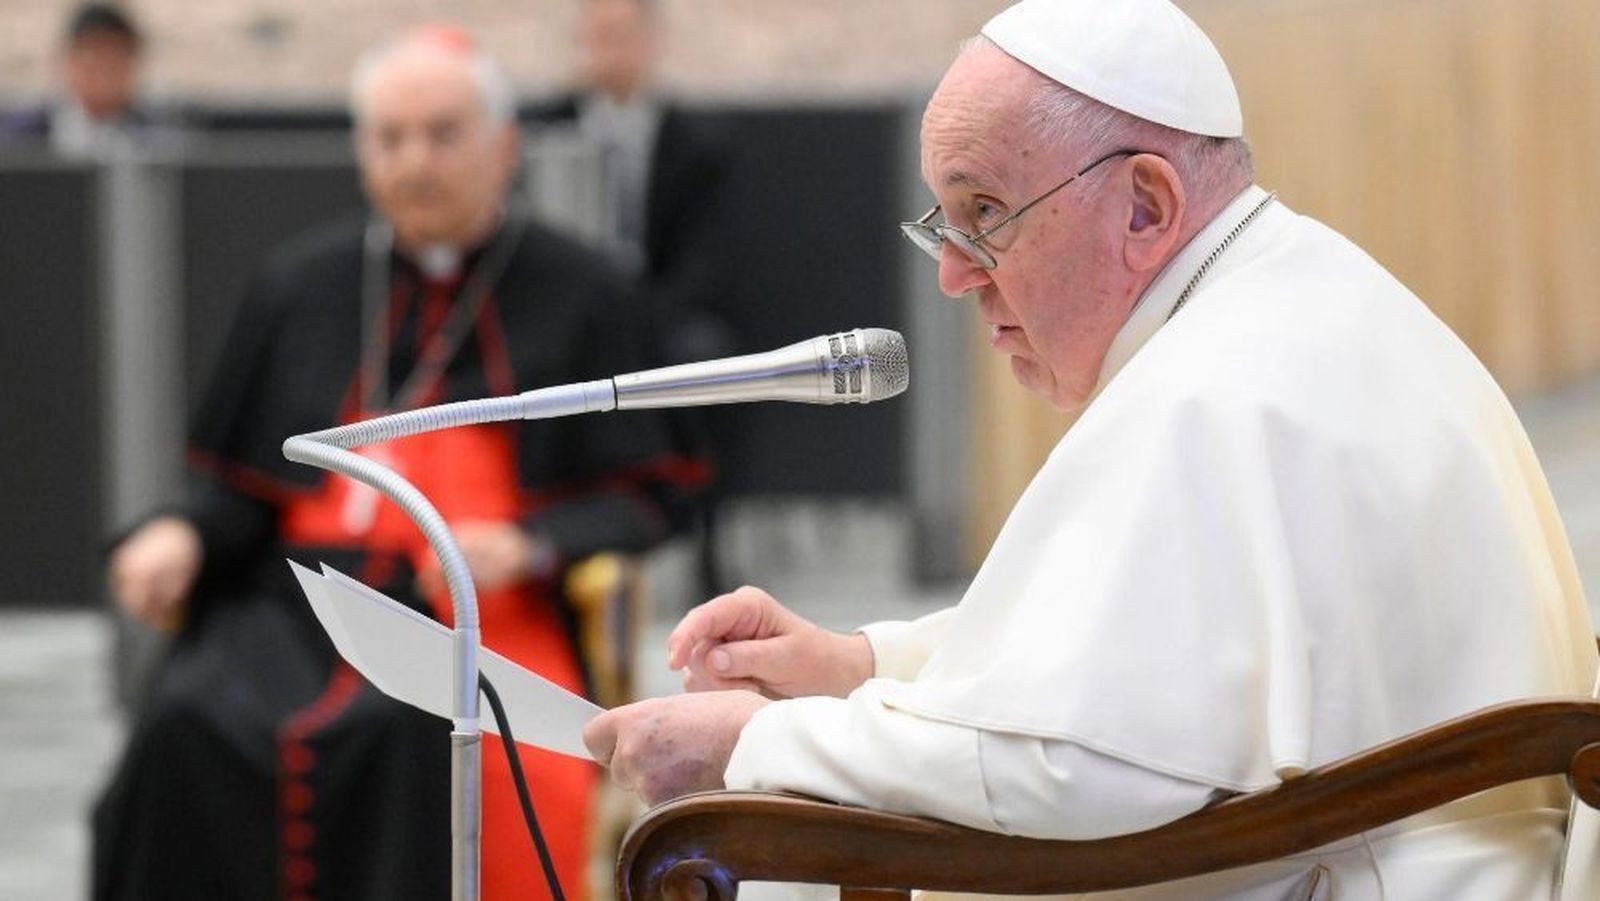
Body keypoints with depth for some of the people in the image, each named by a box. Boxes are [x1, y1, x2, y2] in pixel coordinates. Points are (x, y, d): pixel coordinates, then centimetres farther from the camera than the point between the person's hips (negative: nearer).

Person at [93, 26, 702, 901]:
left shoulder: (578, 294, 8)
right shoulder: (300, 286, 18)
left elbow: (640, 499, 5)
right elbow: (237, 482, 20)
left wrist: (528, 546, -14)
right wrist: (182, 534, -2)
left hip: (485, 607, -3)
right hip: (300, 595, 3)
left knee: (420, 734, -37)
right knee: (190, 731, -28)